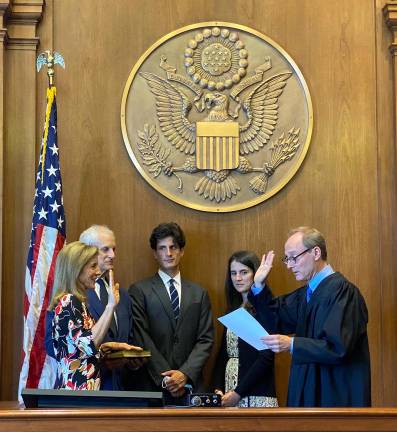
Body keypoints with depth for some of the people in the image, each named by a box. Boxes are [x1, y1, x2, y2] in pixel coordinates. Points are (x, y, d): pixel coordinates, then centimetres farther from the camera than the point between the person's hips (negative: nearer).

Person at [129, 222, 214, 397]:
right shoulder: (139, 291, 1)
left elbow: (206, 339, 4)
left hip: (190, 384, 2)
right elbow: (142, 339, -6)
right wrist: (165, 378, -13)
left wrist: (185, 374, -10)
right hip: (152, 386, -2)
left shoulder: (198, 293, 11)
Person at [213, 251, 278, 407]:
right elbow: (223, 354, 13)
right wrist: (218, 389, -1)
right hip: (228, 394, 6)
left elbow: (266, 357, -13)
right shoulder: (233, 310, 13)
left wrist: (238, 393, -13)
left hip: (257, 396, -6)